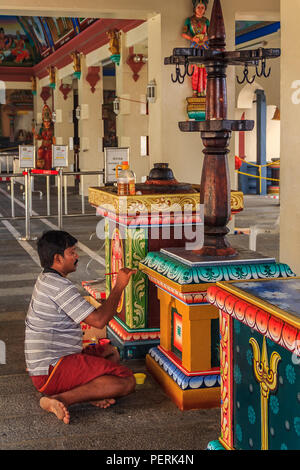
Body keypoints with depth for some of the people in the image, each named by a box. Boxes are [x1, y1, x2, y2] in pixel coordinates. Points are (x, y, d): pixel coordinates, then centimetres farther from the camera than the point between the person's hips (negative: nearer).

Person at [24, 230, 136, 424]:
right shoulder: (60, 287, -19)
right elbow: (99, 320, -21)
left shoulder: (46, 279, 14)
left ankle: (91, 391, -2)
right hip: (51, 370, -11)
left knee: (111, 352, 27)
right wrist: (119, 286, -11)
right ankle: (60, 399, -21)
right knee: (127, 381, -18)